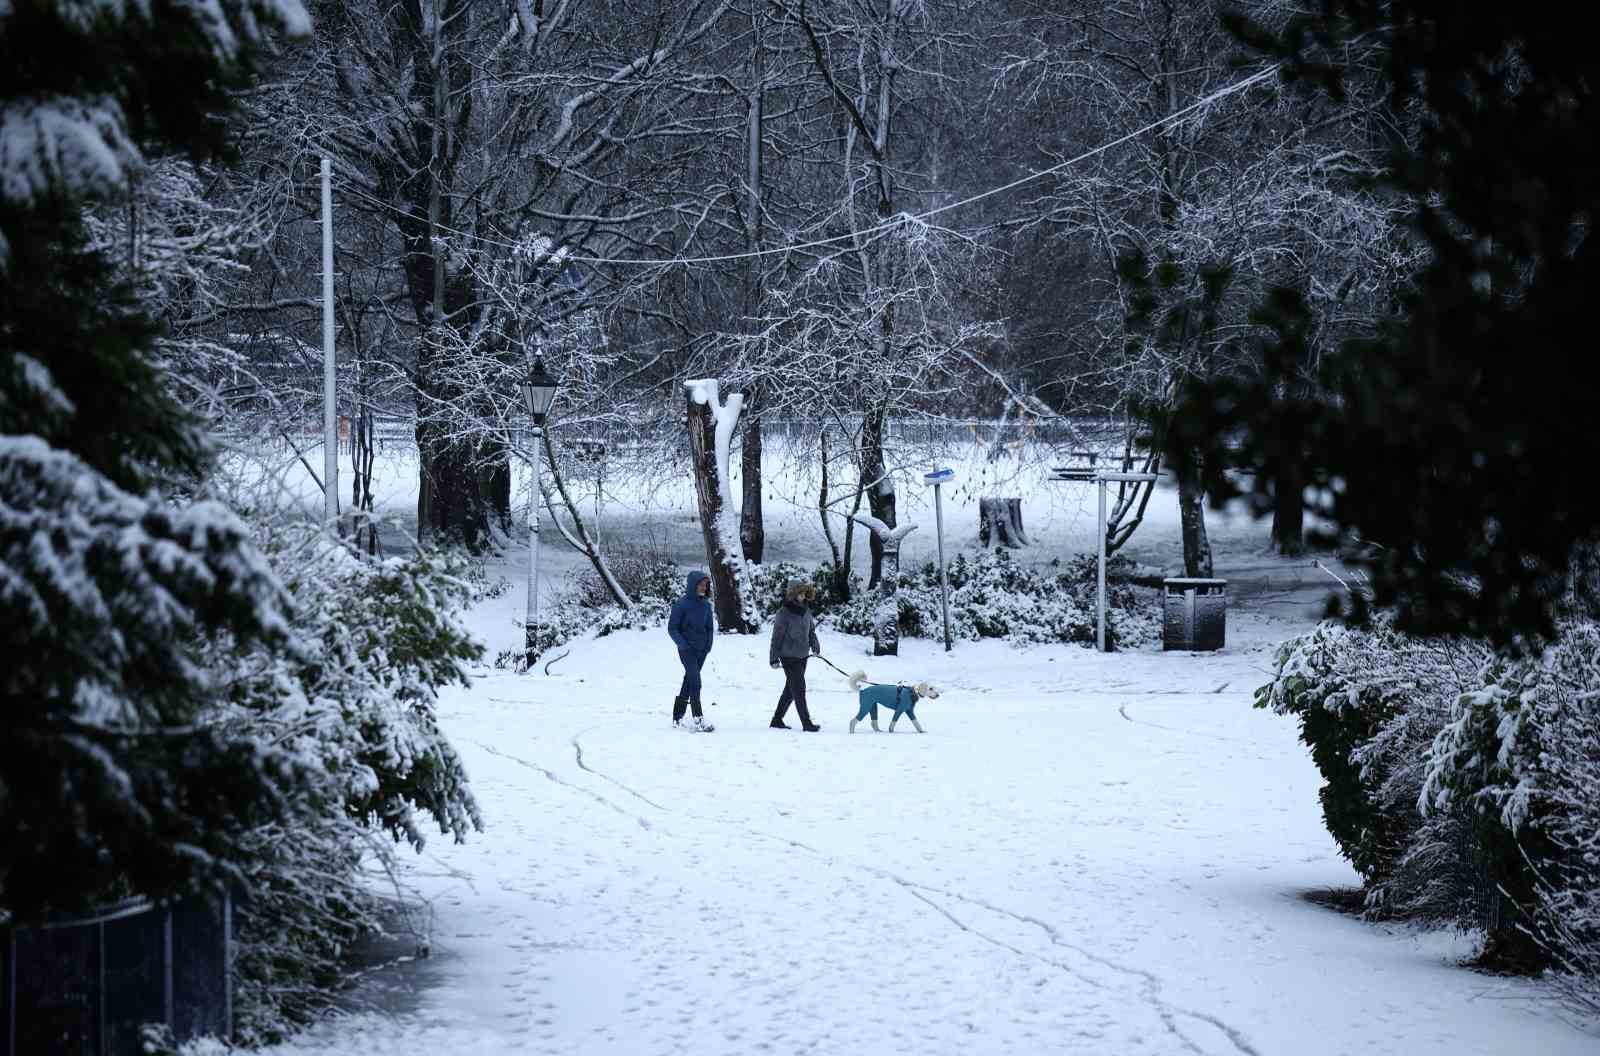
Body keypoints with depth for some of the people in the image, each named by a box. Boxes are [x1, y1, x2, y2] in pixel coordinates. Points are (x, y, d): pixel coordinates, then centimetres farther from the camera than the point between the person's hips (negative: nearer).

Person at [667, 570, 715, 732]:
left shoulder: (706, 605, 6)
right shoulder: (682, 604, -11)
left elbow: (710, 627, 17)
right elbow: (672, 628, -8)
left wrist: (709, 644, 3)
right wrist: (682, 644, -16)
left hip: (701, 650, 6)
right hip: (687, 650, -6)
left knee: (689, 682, 12)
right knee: (695, 682, -16)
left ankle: (678, 718, 22)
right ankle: (698, 720, -20)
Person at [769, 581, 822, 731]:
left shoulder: (806, 612, 7)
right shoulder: (784, 613, -12)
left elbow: (811, 631, 17)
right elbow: (777, 636, -10)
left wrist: (815, 646, 1)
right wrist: (774, 658, -10)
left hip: (802, 656, 7)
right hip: (789, 657, -7)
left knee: (790, 690, 14)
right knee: (799, 689, -9)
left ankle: (777, 720, 25)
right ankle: (806, 723, -9)